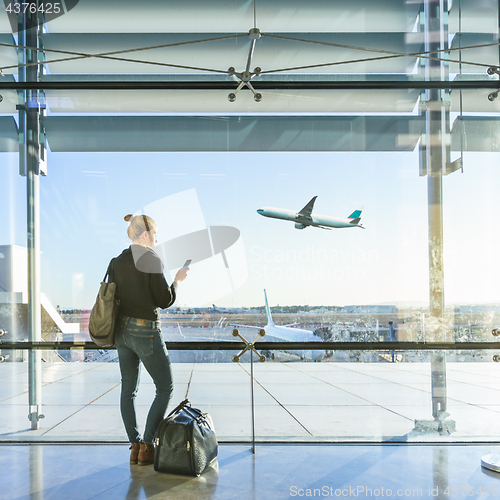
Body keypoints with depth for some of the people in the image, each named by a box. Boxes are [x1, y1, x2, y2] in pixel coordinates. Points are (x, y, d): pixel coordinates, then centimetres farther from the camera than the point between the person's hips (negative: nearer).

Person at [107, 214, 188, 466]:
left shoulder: (116, 262, 5)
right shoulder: (151, 260, -15)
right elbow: (165, 301, -13)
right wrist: (177, 280, 2)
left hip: (122, 329, 7)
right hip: (145, 331, -7)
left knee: (128, 389, 14)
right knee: (165, 388, 6)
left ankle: (134, 445, 17)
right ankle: (147, 445, 2)